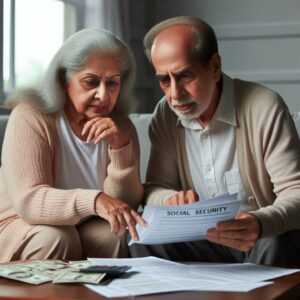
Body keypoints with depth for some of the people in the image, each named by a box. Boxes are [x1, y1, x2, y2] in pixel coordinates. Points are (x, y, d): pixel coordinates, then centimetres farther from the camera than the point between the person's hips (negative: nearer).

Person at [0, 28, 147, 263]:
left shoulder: (120, 127, -3)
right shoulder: (30, 117, -16)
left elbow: (127, 205, -10)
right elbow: (28, 200, -28)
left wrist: (120, 147, -25)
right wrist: (94, 201, -45)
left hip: (82, 228, 3)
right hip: (21, 226, -3)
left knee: (111, 235, -26)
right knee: (56, 238, -32)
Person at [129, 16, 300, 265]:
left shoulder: (265, 108, -16)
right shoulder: (166, 115, 0)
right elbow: (155, 190, 2)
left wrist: (261, 223, -42)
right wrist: (171, 200, -24)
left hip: (267, 237, -4)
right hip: (202, 241, 4)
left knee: (277, 245, -36)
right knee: (143, 242, -22)